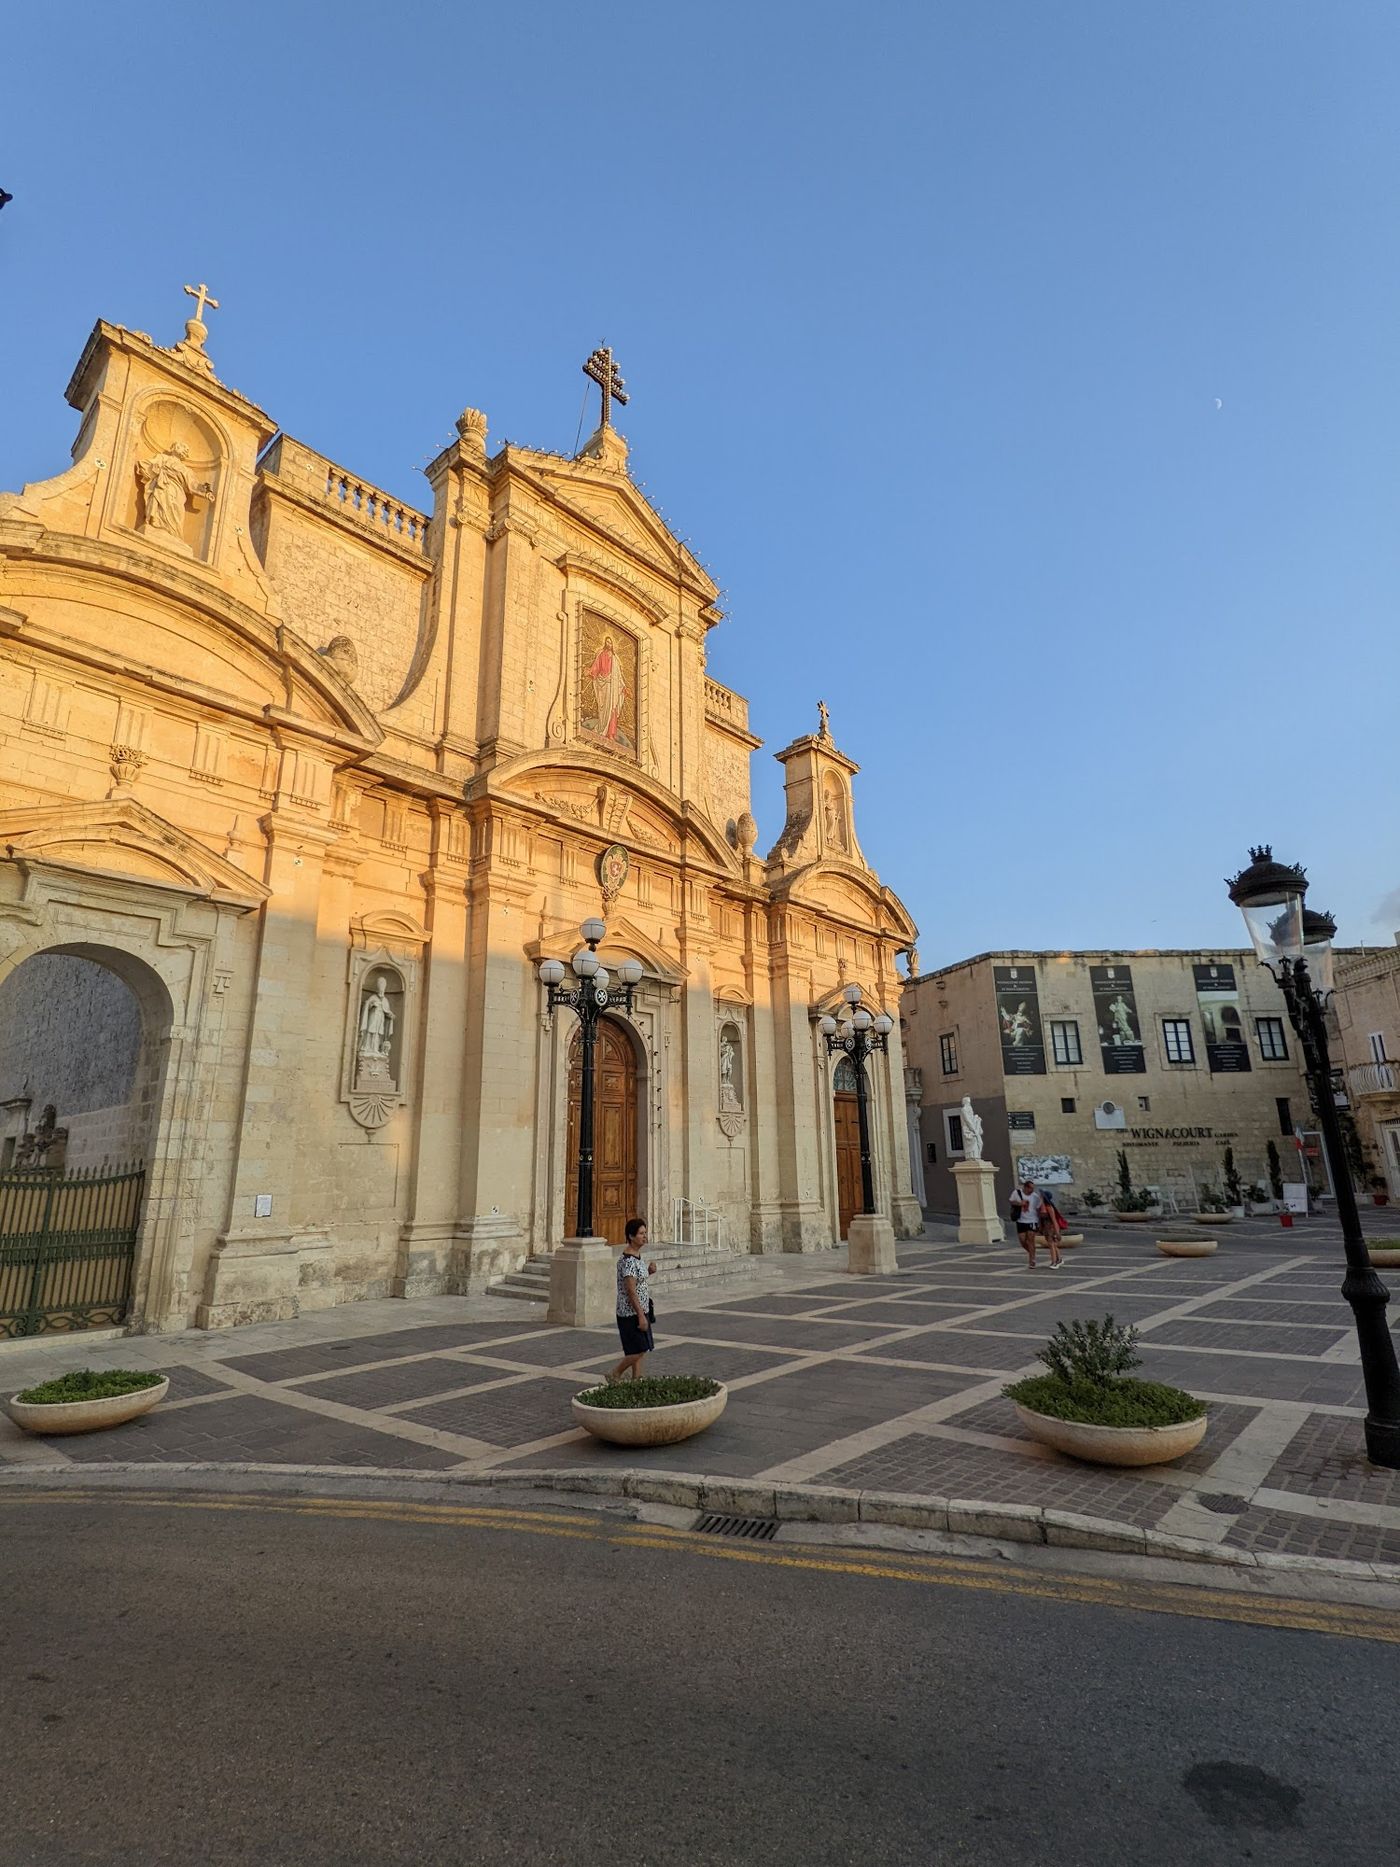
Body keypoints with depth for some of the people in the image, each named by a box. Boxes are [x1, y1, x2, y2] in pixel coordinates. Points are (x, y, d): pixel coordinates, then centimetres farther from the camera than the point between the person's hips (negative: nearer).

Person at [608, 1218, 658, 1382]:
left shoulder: (637, 1255, 8)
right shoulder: (628, 1260, -22)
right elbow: (631, 1290, -24)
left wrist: (649, 1272, 2)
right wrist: (641, 1315, -23)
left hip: (640, 1309, 9)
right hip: (631, 1312, -9)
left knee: (639, 1350, 13)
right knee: (638, 1350, -3)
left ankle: (637, 1379, 21)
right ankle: (614, 1374, 15)